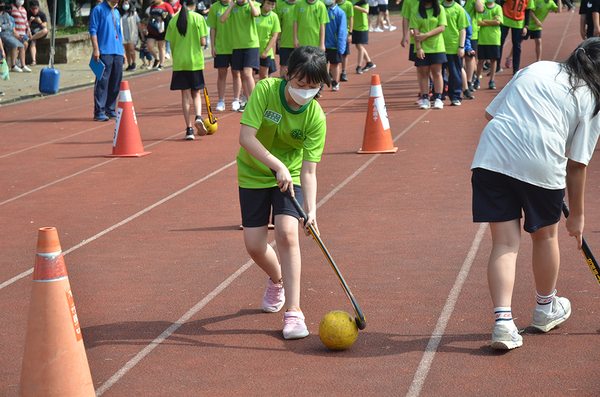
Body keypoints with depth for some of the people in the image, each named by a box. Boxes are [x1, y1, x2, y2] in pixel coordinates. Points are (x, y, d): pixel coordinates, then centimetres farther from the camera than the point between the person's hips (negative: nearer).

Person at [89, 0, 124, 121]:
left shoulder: (116, 12, 20)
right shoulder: (98, 10, -1)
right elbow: (93, 30, -7)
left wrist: (122, 50, 19)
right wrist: (96, 49, -15)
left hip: (117, 52, 7)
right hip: (104, 52, -7)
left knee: (116, 82, 6)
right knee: (102, 82, -9)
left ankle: (110, 110, 14)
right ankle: (99, 112, -8)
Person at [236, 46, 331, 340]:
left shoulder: (315, 117, -22)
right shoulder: (265, 90, -23)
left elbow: (308, 170, -23)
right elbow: (246, 136, -29)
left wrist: (311, 210, -37)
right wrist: (277, 165, -40)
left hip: (290, 175, -1)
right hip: (254, 174, 1)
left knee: (287, 233, -22)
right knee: (254, 244, -2)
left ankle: (293, 311, -16)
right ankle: (277, 280, 34)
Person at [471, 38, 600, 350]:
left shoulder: (535, 68, 21)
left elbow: (491, 112, 19)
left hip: (492, 155, 3)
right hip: (542, 164, -2)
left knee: (505, 242, 6)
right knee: (545, 235, 21)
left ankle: (503, 320, -8)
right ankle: (545, 309, 41)